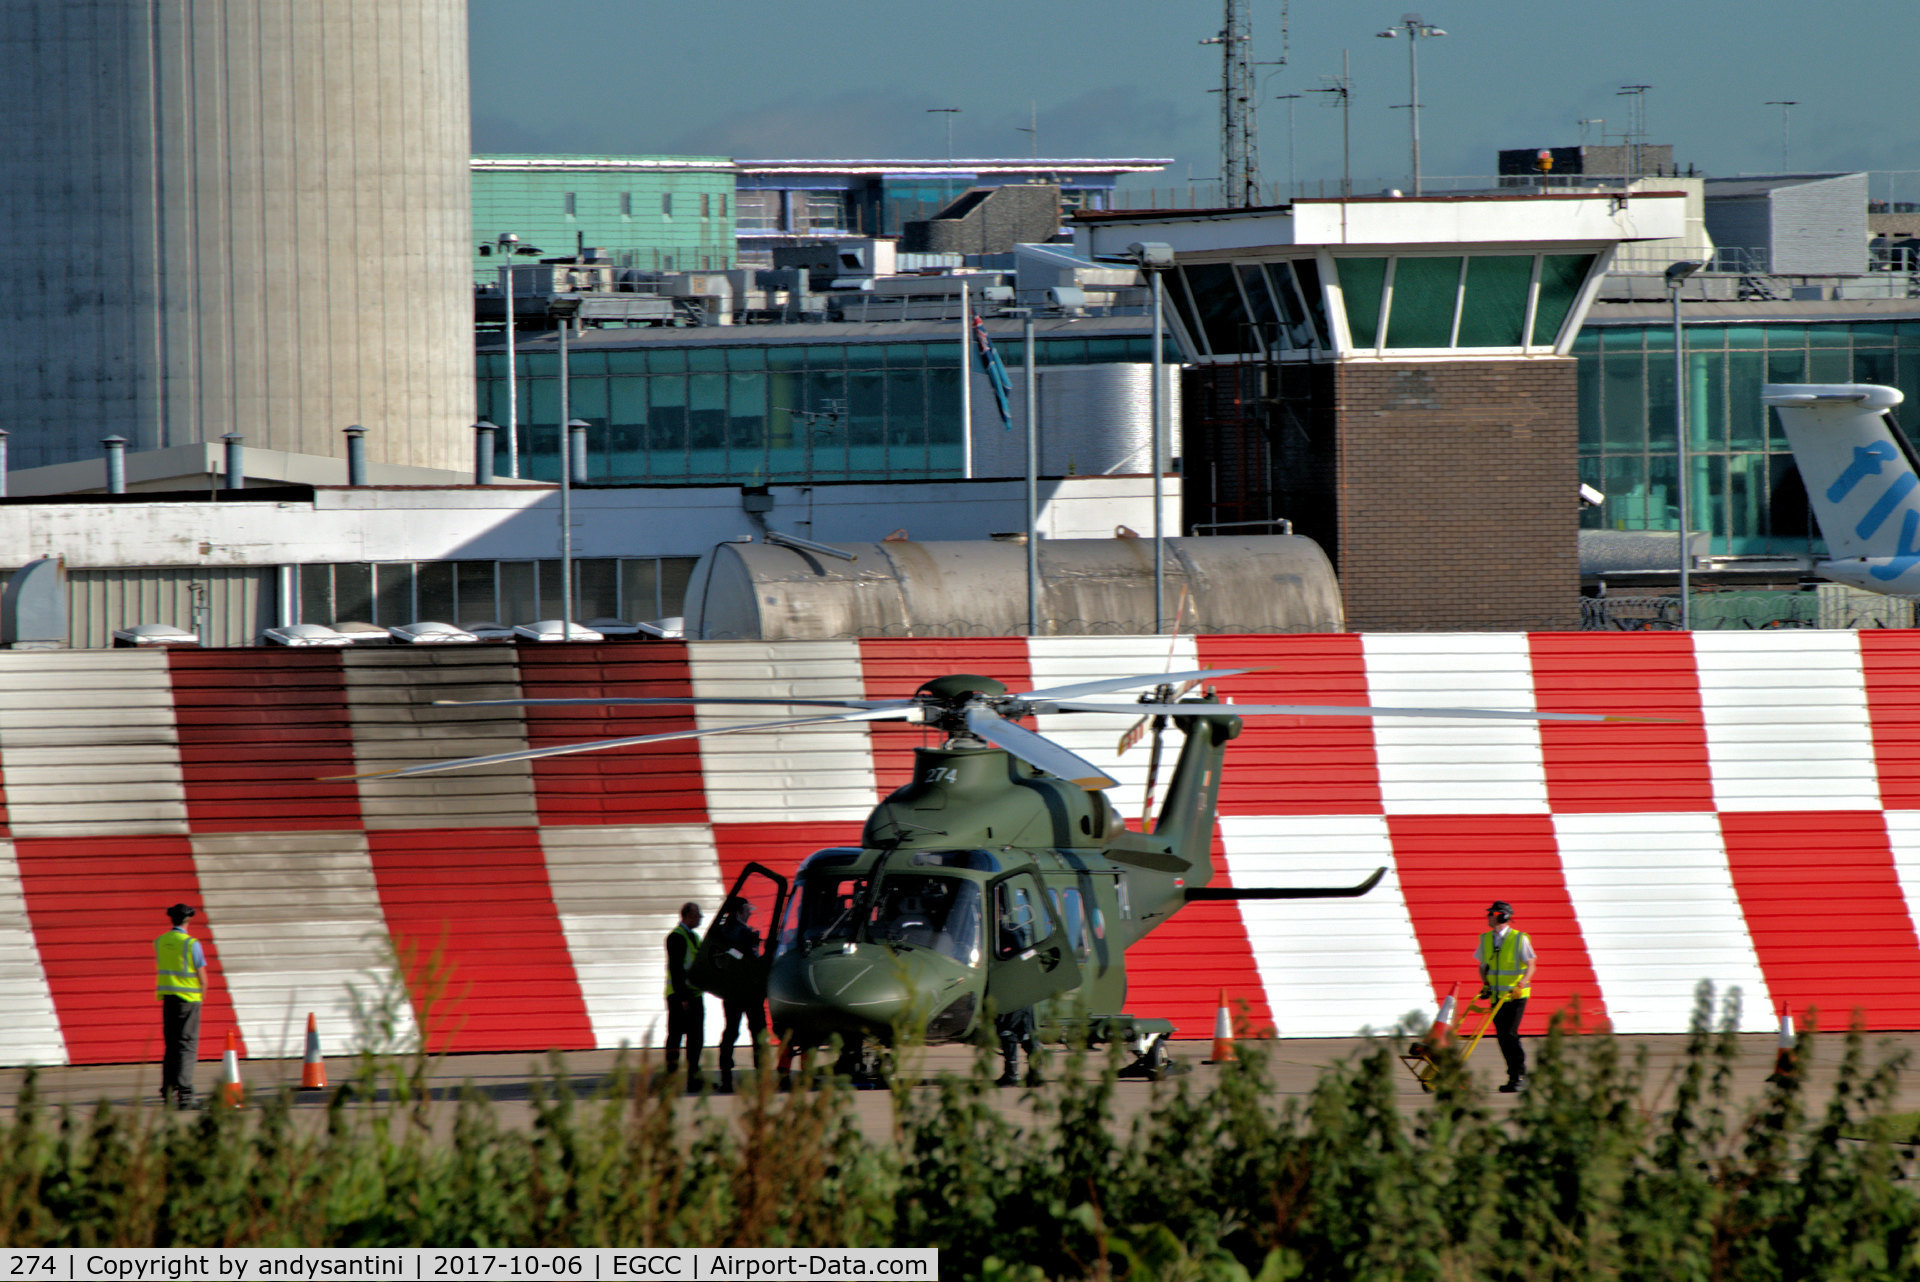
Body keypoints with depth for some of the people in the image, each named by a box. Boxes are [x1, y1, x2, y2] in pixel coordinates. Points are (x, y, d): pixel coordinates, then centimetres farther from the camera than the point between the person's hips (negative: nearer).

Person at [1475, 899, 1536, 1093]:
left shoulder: (1519, 939, -8)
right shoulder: (1486, 939, 7)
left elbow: (1530, 966, -10)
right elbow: (1483, 966, 18)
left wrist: (1521, 983, -25)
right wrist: (1485, 985, 4)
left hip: (1516, 996, -5)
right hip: (1497, 997, 5)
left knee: (1510, 1034, -14)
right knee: (1503, 1037, 4)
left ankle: (1519, 1077, -8)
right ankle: (1514, 1076, 13)